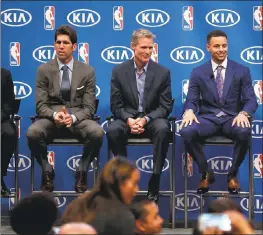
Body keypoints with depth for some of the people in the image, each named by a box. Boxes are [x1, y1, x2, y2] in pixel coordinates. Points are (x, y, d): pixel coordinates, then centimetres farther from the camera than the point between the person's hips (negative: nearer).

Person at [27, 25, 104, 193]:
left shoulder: (87, 72, 5)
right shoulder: (44, 70, 5)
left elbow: (89, 107, 1)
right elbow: (41, 105, 0)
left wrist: (73, 117, -21)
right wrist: (54, 115, -23)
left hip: (78, 119, 0)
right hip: (52, 118, 0)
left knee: (97, 133, -33)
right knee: (33, 133, -33)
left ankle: (82, 172, -9)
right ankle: (47, 172, -8)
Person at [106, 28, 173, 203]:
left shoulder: (163, 72, 0)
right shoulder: (119, 71, 1)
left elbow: (166, 106, -1)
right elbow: (116, 105, 2)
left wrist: (145, 119, -18)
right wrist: (129, 120, -19)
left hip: (153, 118, 0)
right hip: (127, 118, 1)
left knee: (163, 129, -35)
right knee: (113, 130, -33)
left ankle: (155, 181, -26)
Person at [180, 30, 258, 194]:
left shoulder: (242, 71, 7)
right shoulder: (198, 72, 9)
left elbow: (251, 100, 1)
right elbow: (192, 100, 4)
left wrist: (243, 113, -23)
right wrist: (189, 111, -21)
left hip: (232, 118, -1)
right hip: (207, 118, 1)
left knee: (244, 132, -37)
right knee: (187, 131, -32)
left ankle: (233, 174, -9)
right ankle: (206, 173, -7)